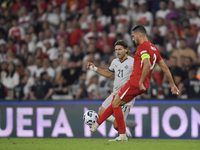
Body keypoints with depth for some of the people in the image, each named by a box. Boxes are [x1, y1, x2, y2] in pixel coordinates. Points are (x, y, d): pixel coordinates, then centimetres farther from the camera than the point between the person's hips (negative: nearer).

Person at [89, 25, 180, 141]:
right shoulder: (153, 48, 17)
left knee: (116, 104, -2)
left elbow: (147, 65, -28)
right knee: (116, 102, 18)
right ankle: (97, 123, 24)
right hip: (142, 85, 10)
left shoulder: (143, 46, -12)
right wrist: (172, 85, 23)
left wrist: (140, 82, -24)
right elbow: (165, 67, 19)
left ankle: (123, 135, -1)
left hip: (135, 83, -10)